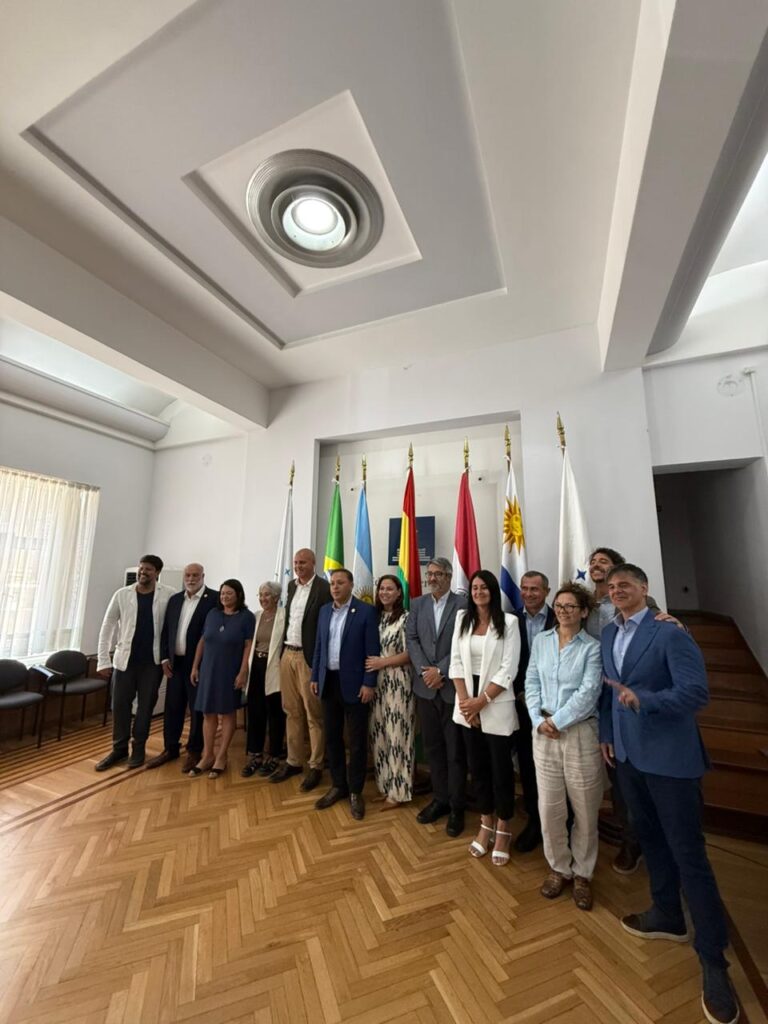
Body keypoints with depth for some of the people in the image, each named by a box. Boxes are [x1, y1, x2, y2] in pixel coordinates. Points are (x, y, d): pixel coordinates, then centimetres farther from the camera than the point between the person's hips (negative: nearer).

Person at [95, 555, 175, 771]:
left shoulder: (169, 595, -8)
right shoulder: (122, 594, -3)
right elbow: (107, 627, 1)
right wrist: (103, 661, -2)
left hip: (153, 661, -1)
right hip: (125, 659, 2)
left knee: (146, 706, 10)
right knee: (120, 705, 11)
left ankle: (138, 749, 28)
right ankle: (119, 748, 31)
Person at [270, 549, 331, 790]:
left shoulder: (324, 588, -13)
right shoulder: (291, 585, 10)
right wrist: (283, 650, 12)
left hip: (309, 657, -7)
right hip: (287, 654, 7)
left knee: (313, 714, 6)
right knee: (291, 712, 17)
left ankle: (315, 766, 21)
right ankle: (293, 761, 32)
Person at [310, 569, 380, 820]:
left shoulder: (366, 611, -11)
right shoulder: (324, 611, 7)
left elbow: (373, 651, -11)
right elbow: (319, 647, 11)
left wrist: (369, 683, -14)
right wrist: (315, 677, 9)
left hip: (354, 684, -5)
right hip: (329, 682, 5)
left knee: (357, 741, 8)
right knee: (332, 737, 16)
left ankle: (356, 791, 26)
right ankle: (338, 785, 35)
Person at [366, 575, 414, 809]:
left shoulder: (405, 618, -10)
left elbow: (410, 654, -12)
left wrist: (382, 662, -14)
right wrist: (371, 664, -1)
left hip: (398, 682, -6)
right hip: (377, 682, 6)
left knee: (396, 734, 4)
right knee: (379, 734, 13)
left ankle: (397, 791, 20)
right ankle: (384, 784, 30)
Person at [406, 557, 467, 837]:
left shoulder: (463, 604, -8)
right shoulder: (417, 604, 6)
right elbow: (411, 639, 2)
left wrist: (440, 670, -16)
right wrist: (424, 670, -11)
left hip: (453, 686, -4)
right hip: (425, 686, 4)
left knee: (455, 750, 9)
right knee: (433, 747, 17)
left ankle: (456, 806, 26)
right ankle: (439, 798, 34)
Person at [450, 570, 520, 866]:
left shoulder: (509, 622, -9)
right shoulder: (462, 618, 3)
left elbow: (508, 670, -12)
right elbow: (456, 662, 2)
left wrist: (481, 701, -13)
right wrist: (465, 700, -6)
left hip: (497, 705, -3)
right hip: (468, 705, 4)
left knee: (501, 768, 10)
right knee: (477, 767, 16)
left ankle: (503, 831, 30)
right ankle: (486, 825, 35)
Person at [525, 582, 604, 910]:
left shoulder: (592, 647, -5)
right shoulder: (541, 641, 4)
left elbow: (589, 692, -14)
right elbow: (531, 682, 3)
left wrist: (557, 721, -14)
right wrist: (539, 721, -9)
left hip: (580, 733, -2)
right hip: (543, 733, 2)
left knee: (584, 808, 10)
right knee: (549, 807, 9)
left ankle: (582, 873, 33)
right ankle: (559, 868, 33)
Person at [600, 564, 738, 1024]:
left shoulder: (670, 633, -17)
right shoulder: (608, 633, 3)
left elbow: (697, 691, -20)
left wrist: (643, 700, -32)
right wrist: (606, 733, 10)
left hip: (669, 755, -7)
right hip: (628, 752, 7)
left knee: (688, 853, 3)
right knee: (650, 837, 23)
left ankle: (713, 960, 22)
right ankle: (667, 915, 44)